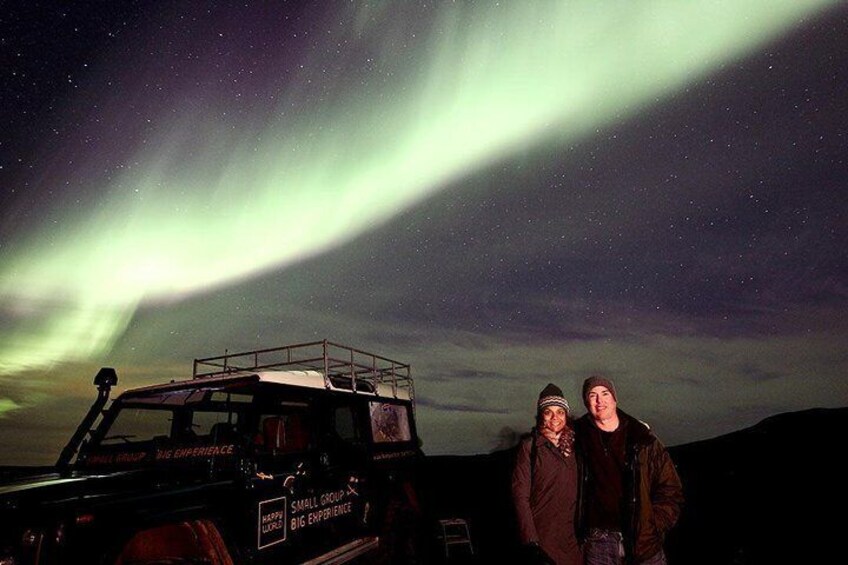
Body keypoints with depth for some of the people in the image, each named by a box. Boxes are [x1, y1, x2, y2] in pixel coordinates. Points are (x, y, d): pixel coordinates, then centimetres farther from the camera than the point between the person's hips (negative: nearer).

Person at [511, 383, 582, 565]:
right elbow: (520, 494, -11)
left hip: (571, 536, 4)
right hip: (541, 537, -4)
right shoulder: (530, 446, -7)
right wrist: (530, 540, -17)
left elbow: (576, 492, 10)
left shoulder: (572, 445, 7)